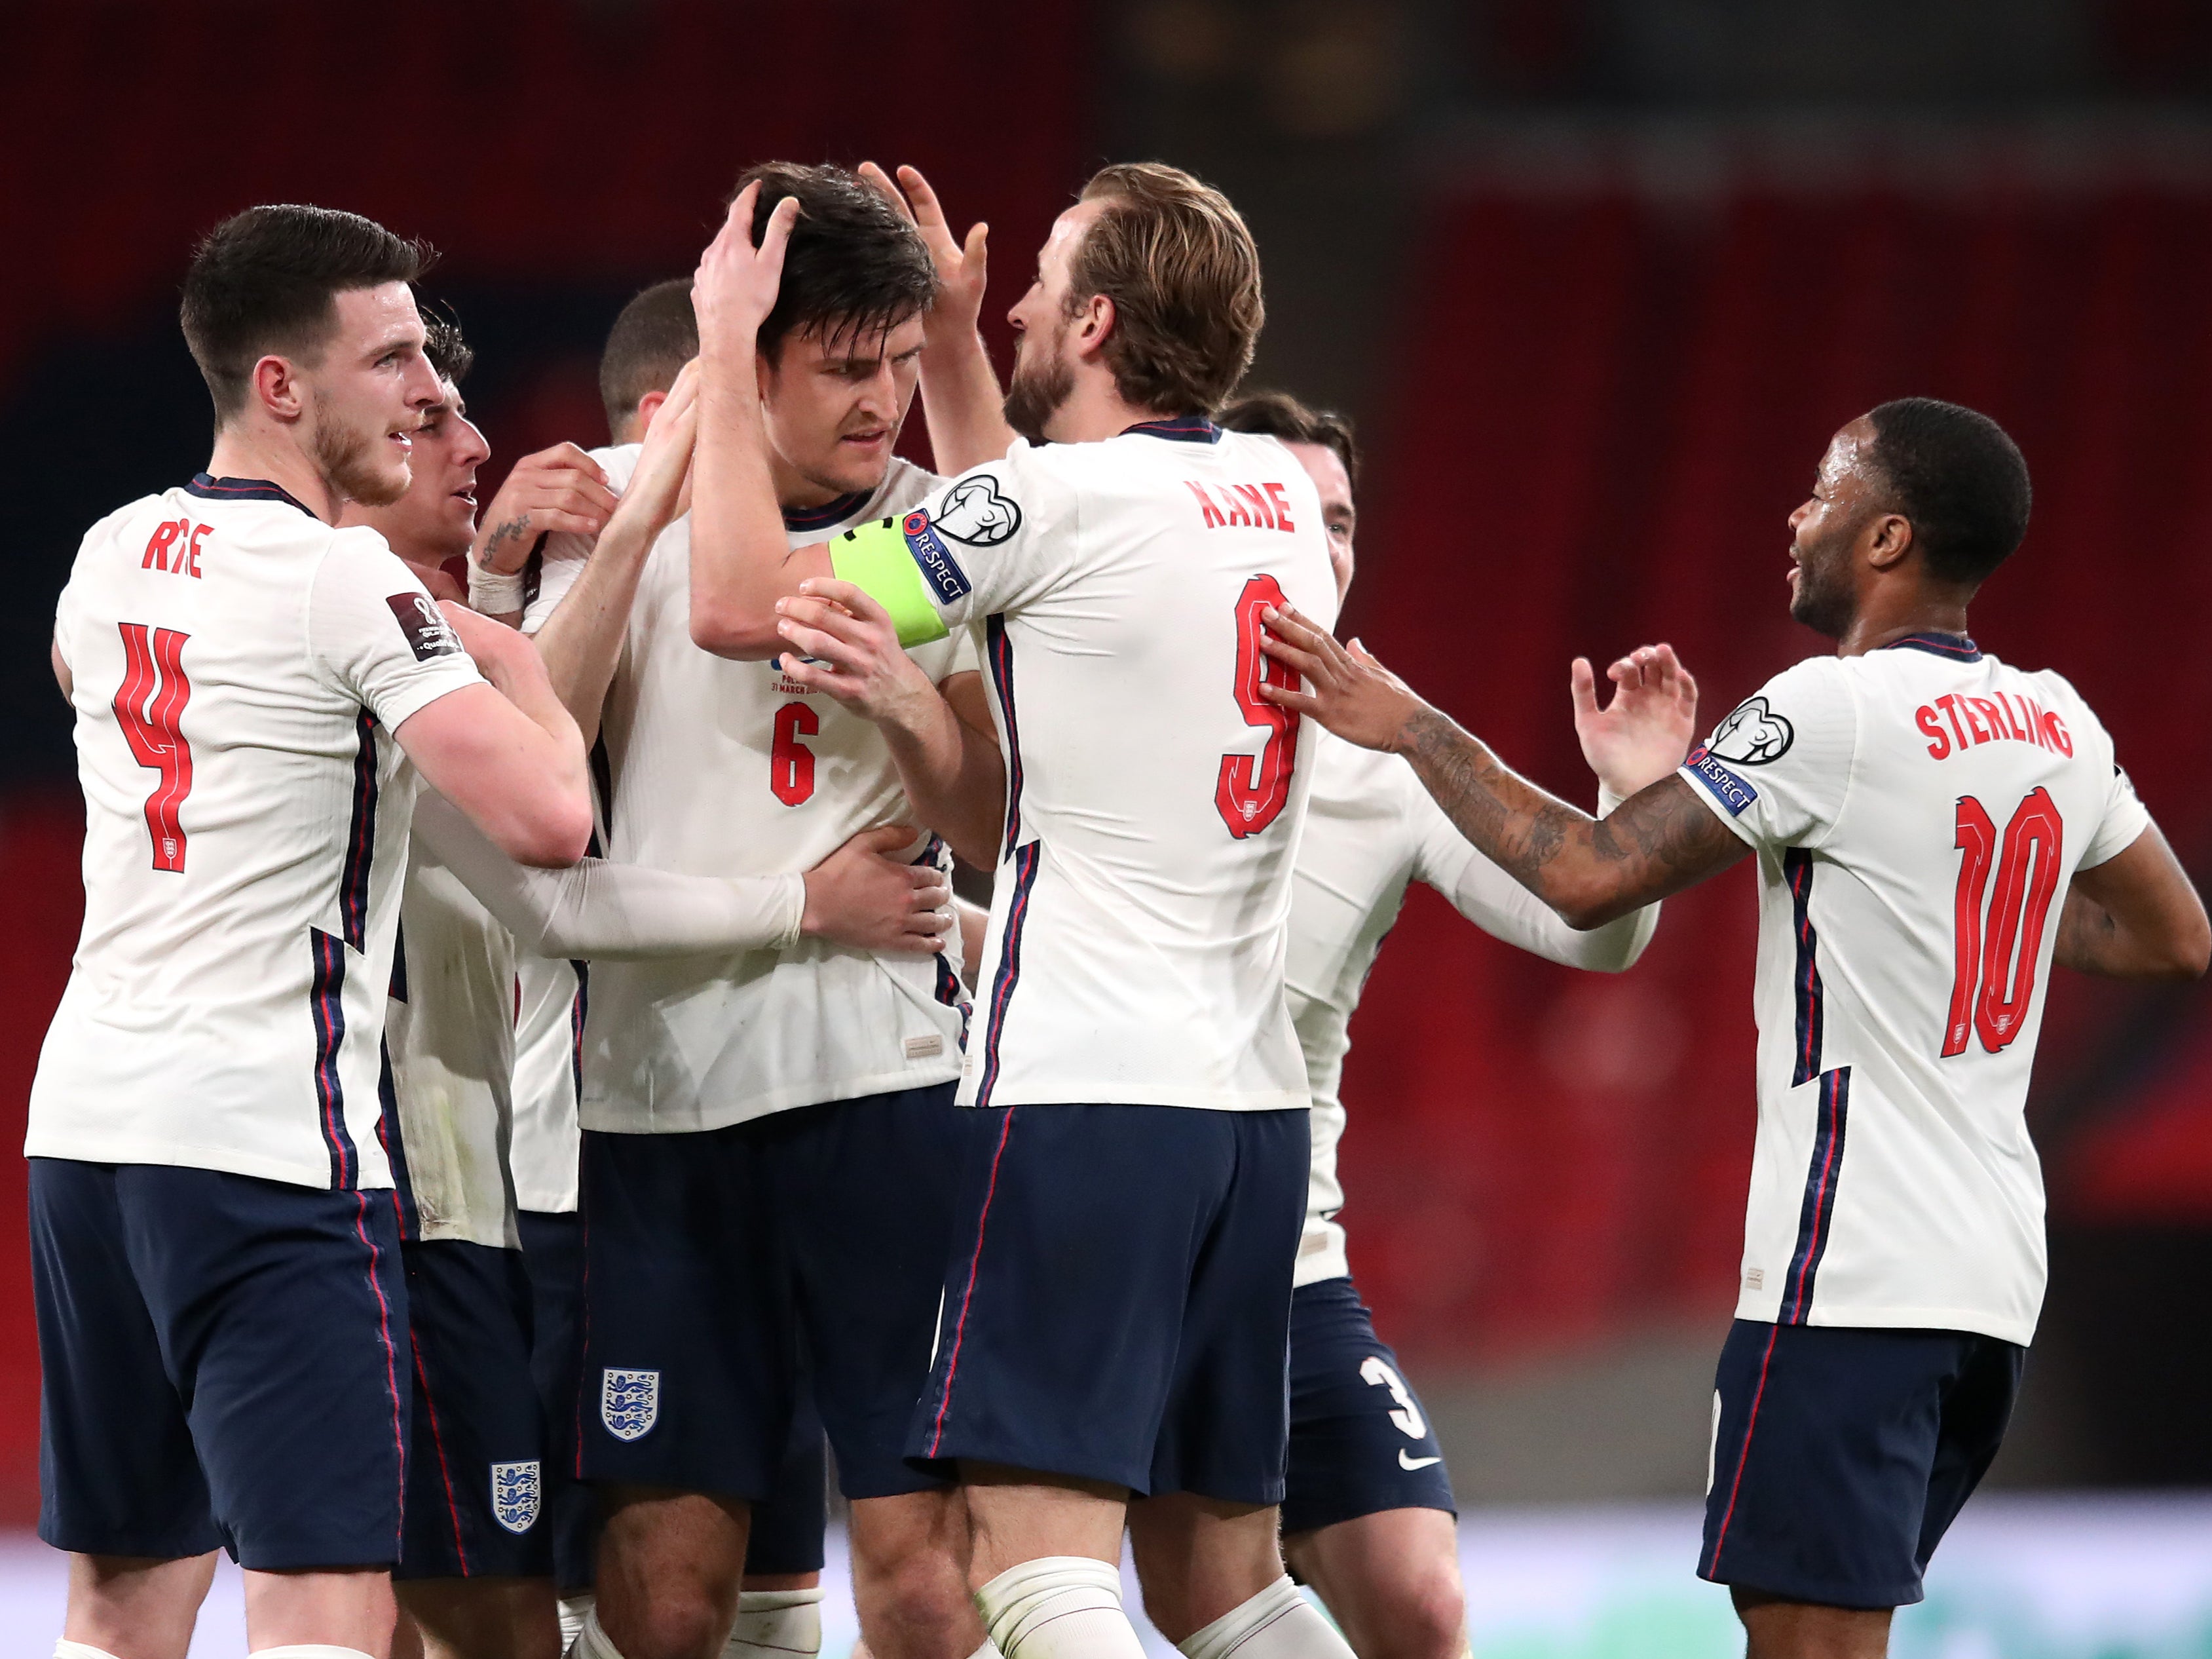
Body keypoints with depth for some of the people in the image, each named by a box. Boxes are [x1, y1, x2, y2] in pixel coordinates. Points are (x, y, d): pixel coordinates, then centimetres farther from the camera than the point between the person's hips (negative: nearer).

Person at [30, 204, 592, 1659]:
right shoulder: (348, 580, -11)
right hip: (263, 1138, -8)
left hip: (85, 1119, 8)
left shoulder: (114, 557, 12)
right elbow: (549, 820, -19)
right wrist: (515, 661, 1)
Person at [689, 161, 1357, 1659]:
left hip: (1085, 1090, -8)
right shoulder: (1277, 495, 13)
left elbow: (736, 602, -2)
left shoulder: (1059, 499, -9)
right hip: (1255, 1100, 8)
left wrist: (729, 343, 8)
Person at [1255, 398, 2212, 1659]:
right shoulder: (2057, 723, 11)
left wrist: (1412, 728, -4)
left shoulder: (1834, 713, -12)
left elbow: (1589, 879, -14)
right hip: (1996, 1276, 8)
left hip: (1853, 1270, -8)